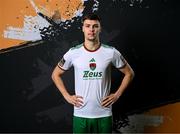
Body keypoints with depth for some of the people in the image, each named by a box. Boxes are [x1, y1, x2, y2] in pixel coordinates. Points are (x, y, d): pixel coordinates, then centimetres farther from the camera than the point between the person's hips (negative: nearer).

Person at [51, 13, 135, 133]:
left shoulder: (111, 52, -5)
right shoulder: (73, 53, -4)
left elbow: (129, 73, 7)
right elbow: (56, 74, 9)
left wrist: (117, 95, 0)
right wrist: (67, 96, 0)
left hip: (104, 114, 0)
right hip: (80, 114, 0)